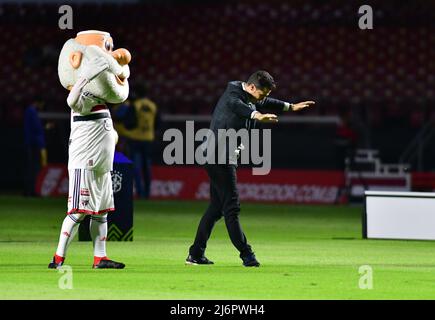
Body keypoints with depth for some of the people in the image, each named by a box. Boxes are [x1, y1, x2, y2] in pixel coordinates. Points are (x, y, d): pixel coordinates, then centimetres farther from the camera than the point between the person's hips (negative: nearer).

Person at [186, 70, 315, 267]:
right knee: (231, 207, -11)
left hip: (227, 158, 10)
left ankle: (196, 254, 17)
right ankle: (246, 254, -13)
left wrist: (290, 107, 43)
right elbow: (235, 105, -42)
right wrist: (257, 115, -61)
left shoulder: (251, 98, 12)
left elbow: (266, 103, 34)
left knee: (217, 207, 13)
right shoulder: (233, 93, -17)